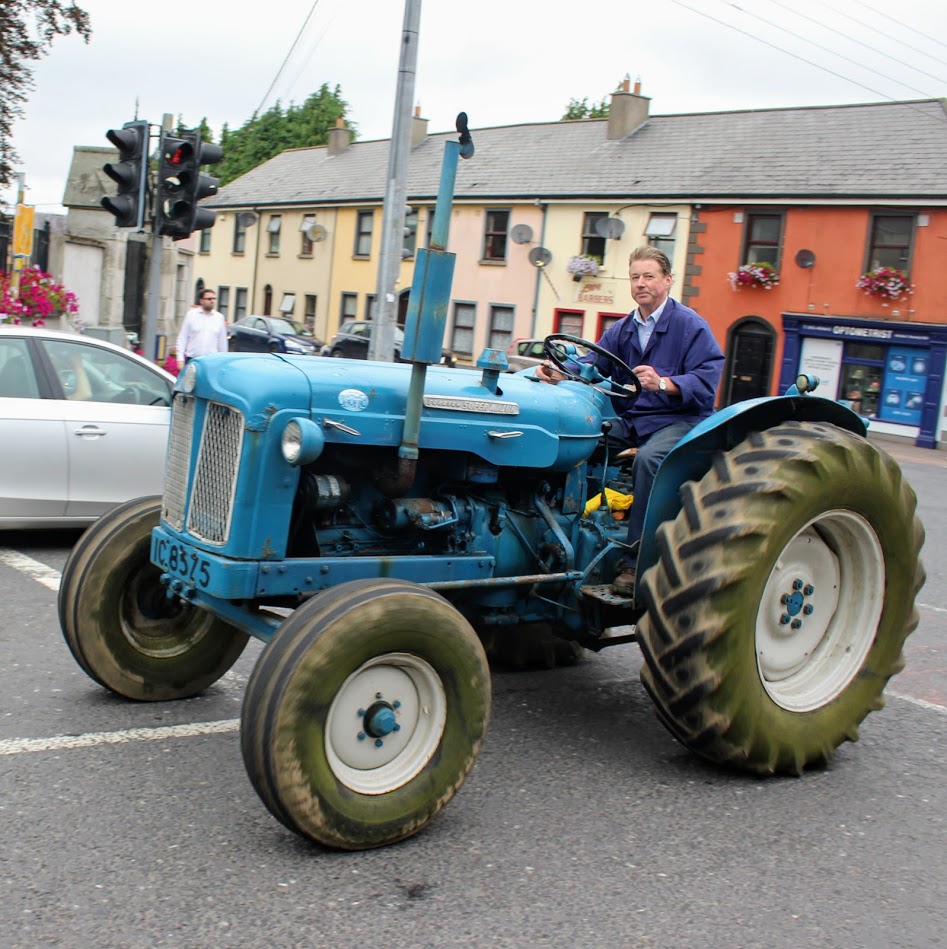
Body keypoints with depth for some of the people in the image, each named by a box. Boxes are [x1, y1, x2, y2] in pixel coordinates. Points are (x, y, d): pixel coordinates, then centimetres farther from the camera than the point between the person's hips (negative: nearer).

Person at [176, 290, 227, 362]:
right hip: (191, 359, -1)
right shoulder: (191, 314, 3)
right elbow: (182, 338, 3)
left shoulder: (219, 317, 9)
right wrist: (180, 359, -3)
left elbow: (222, 342, 13)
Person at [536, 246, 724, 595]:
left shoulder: (690, 325, -3)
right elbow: (592, 364, 2)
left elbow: (706, 380, -15)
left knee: (648, 459, -36)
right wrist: (558, 373, -19)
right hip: (628, 419, 6)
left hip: (678, 420, -6)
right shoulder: (621, 330, 16)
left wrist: (663, 383, -31)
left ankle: (636, 562, -28)